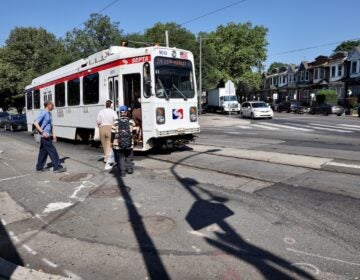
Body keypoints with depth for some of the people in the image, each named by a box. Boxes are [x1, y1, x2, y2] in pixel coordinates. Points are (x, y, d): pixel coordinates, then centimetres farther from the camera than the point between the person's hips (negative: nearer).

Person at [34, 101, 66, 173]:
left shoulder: (49, 113, 14)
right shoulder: (43, 113, -14)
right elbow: (35, 123, -21)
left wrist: (53, 134, 19)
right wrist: (43, 132, -24)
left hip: (48, 136, 9)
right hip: (45, 137, -9)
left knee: (43, 152, 13)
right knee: (52, 151, -6)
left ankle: (39, 167, 22)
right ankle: (57, 167, 0)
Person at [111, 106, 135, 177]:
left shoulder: (116, 122, -5)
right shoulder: (131, 121, -2)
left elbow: (113, 133, -3)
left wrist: (112, 142, 6)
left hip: (118, 145, -1)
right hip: (129, 144, 2)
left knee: (120, 158, 7)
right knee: (129, 158, 20)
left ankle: (122, 172, 5)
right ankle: (130, 169, 23)